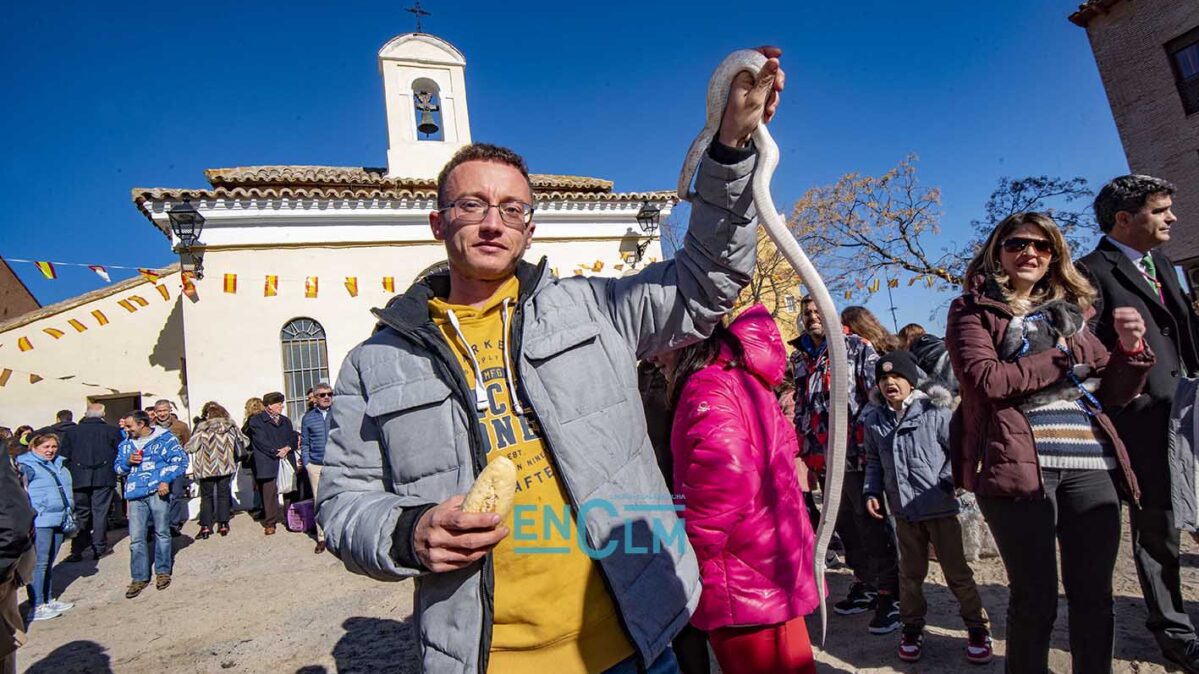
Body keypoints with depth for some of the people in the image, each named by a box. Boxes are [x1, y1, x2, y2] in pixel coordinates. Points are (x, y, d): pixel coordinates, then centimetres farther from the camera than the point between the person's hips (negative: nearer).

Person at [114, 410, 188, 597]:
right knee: (136, 538, 1)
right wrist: (128, 462, -1)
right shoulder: (126, 444, 15)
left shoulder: (165, 438, -2)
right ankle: (139, 577, 11)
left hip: (158, 491, -4)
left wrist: (166, 480, -15)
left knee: (162, 533, 6)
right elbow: (118, 467, 21)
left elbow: (179, 461, -7)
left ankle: (163, 572, 18)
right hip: (135, 495, 4)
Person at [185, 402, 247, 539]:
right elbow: (244, 442, 9)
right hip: (225, 467, 2)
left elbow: (190, 447, -10)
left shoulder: (202, 428, -10)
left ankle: (206, 526, 5)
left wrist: (184, 448, 12)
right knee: (223, 494, 12)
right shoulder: (230, 426, -1)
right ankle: (223, 524, 11)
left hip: (207, 468, -2)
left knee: (206, 496, 9)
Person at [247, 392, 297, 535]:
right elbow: (261, 440, -8)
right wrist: (277, 452, -11)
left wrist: (287, 448, -9)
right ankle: (270, 523, 6)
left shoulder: (286, 421, 19)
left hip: (287, 461, 4)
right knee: (269, 494, -3)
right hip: (268, 463, -4)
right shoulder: (256, 420, 1)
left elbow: (293, 437, 12)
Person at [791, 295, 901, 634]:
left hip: (857, 453, -6)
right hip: (824, 457, 6)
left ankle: (890, 594, 12)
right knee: (845, 526, 16)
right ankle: (865, 584, 31)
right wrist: (804, 448, 17)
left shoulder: (857, 347, -3)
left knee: (872, 526, 0)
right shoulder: (800, 358, 14)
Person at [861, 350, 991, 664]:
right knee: (910, 572, 15)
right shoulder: (874, 421, 1)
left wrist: (946, 482, -14)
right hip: (904, 511, 3)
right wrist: (872, 491, 3)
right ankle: (912, 627, 32)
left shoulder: (934, 412, -10)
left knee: (957, 571, 9)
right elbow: (874, 461, 12)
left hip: (940, 508, -3)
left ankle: (978, 627, 30)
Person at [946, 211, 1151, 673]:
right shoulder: (972, 310, 6)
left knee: (1094, 595, 9)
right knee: (1035, 599, 2)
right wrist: (1067, 355, -2)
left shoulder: (1067, 310, 21)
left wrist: (1131, 349, -1)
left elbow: (1112, 394, 18)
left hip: (1090, 465, 5)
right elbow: (985, 380, -11)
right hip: (1018, 465, -5)